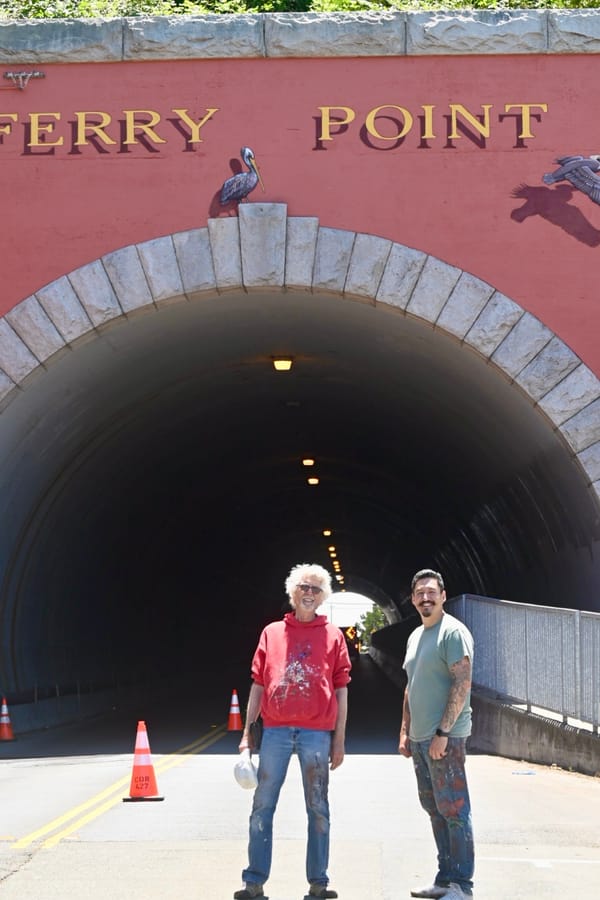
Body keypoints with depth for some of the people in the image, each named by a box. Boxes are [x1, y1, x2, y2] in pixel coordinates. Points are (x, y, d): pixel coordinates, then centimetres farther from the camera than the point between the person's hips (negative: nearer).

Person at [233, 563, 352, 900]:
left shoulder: (333, 635, 8)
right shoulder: (272, 632, 10)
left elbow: (341, 691, 7)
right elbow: (258, 685, 10)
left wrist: (340, 739, 2)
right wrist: (247, 732, 5)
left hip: (317, 733, -1)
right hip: (276, 730, 1)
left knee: (318, 809, 5)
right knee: (262, 807, 1)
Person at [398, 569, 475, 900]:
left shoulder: (453, 632, -10)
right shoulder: (415, 636, 17)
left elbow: (462, 684, -17)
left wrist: (443, 732, -20)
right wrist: (405, 731, 18)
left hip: (445, 737, -9)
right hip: (420, 738, 9)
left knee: (453, 809, -6)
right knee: (435, 809, 12)